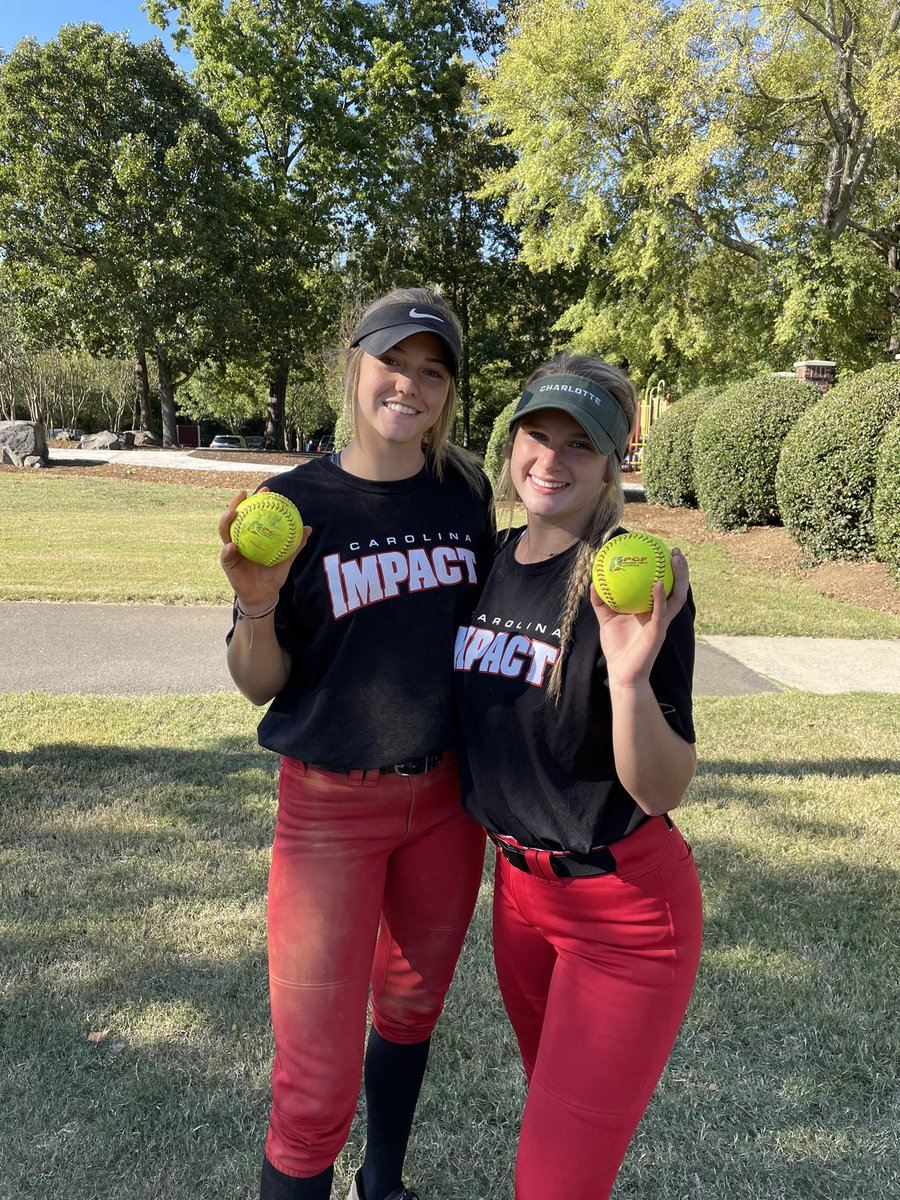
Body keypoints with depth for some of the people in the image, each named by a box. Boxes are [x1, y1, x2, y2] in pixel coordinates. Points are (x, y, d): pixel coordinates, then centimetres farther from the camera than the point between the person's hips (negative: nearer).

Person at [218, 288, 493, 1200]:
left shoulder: (465, 492, -1)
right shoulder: (295, 502, -11)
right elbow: (260, 686, -7)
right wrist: (257, 606, -26)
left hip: (447, 797, 4)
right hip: (332, 807, -4)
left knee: (411, 1007, 24)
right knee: (316, 1090, 1)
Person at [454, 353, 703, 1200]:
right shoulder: (487, 560, -2)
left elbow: (662, 792, -22)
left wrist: (630, 678, -40)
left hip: (626, 905, -6)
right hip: (518, 884, 6)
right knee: (554, 1114, 28)